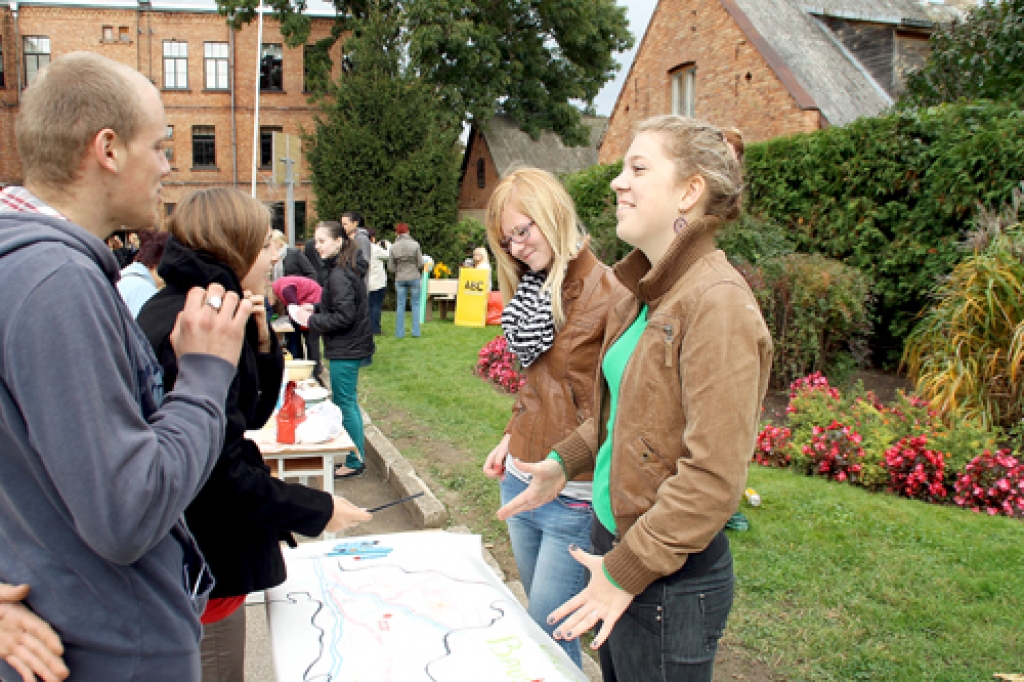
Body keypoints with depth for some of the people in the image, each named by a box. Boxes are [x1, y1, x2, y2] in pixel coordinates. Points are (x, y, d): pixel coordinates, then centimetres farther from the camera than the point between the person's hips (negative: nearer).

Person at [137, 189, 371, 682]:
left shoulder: (172, 309, 8)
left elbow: (253, 413, 11)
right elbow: (221, 472, -28)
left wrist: (261, 341, -4)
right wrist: (318, 510, -17)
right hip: (202, 562, -10)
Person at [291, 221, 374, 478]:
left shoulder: (339, 275, -20)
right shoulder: (346, 269, 11)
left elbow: (344, 317, -22)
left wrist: (312, 320, -13)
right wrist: (316, 308, 9)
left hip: (346, 350, -10)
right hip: (350, 348, 10)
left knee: (345, 404, -1)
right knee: (348, 402, 17)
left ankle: (354, 462, 9)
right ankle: (355, 455, 27)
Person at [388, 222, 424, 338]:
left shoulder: (393, 247, -3)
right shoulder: (415, 245, -7)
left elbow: (390, 268, -1)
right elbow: (420, 264, -7)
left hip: (400, 279, 1)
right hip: (414, 277, -1)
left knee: (400, 305, 7)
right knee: (415, 304, 8)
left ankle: (399, 333, 8)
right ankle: (416, 332, 7)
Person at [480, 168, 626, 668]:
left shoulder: (606, 292, -17)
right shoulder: (534, 292, 10)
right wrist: (511, 439, 13)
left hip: (573, 497, -8)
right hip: (519, 481, 8)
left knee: (547, 632, 2)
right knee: (540, 618, 21)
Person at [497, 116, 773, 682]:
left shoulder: (717, 301, -22)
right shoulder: (647, 291, 6)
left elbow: (714, 477, -25)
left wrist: (625, 571, -20)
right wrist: (565, 462, 10)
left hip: (670, 580, -8)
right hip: (614, 536, 9)